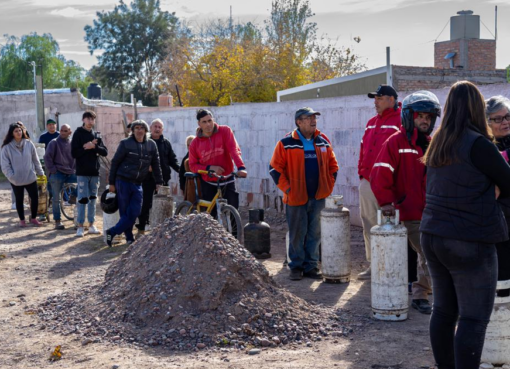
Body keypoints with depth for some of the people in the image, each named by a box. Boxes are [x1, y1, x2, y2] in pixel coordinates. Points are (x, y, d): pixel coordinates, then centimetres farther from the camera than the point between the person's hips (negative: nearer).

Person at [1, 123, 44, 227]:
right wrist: (11, 176, -14)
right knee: (19, 200, 11)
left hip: (30, 178, 2)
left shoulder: (29, 144, -2)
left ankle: (33, 218, 23)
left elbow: (36, 160, 5)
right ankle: (22, 220, 26)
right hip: (16, 180, -2)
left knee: (35, 198, 4)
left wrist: (40, 173, 7)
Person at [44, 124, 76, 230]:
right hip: (57, 174, -3)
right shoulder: (54, 143, -2)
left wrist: (75, 170, 5)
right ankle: (57, 221, 6)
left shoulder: (73, 143, 8)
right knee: (56, 198, -2)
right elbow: (47, 157, -6)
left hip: (70, 174, 3)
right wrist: (52, 170, -11)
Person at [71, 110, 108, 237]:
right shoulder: (78, 134, -2)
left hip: (94, 172, 5)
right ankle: (80, 226, -1)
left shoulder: (97, 135, 11)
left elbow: (105, 152, 2)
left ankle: (91, 225, 17)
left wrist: (94, 146, -12)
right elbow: (74, 153, -10)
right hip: (82, 172, -5)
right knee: (82, 199, -7)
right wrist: (86, 147, -14)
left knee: (93, 199, 10)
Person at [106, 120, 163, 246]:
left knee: (135, 212, -6)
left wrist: (159, 182, 9)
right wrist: (111, 183, -3)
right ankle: (129, 238, 10)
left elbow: (155, 164, 12)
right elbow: (115, 162, -1)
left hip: (137, 184, 3)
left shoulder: (151, 145, 5)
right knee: (125, 212, 0)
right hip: (123, 181, -3)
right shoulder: (125, 143, -4)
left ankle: (112, 232, 3)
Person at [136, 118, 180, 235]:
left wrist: (181, 170, -3)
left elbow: (172, 159, 12)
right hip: (148, 178, -3)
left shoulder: (166, 143, 12)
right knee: (146, 203, -2)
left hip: (163, 178, 3)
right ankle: (141, 228, 5)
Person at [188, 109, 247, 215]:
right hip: (208, 183, 1)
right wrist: (210, 168, -17)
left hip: (227, 180, -1)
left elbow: (234, 150, -17)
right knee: (210, 215, -1)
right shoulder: (195, 143, 0)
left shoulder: (225, 131, -5)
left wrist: (241, 167, -34)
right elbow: (193, 166, 2)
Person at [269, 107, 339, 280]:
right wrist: (286, 187, -8)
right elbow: (275, 168, -4)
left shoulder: (323, 141, 8)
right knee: (297, 234, 4)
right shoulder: (286, 143, -6)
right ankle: (296, 266, 16)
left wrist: (329, 185, 8)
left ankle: (311, 266, 18)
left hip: (318, 197, 4)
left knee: (314, 234, 8)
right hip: (296, 198, -4)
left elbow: (333, 165, 17)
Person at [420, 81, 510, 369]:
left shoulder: (438, 143, 9)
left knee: (444, 310, 14)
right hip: (470, 242, -8)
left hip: (433, 236, 8)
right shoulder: (478, 144, -14)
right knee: (474, 318, -3)